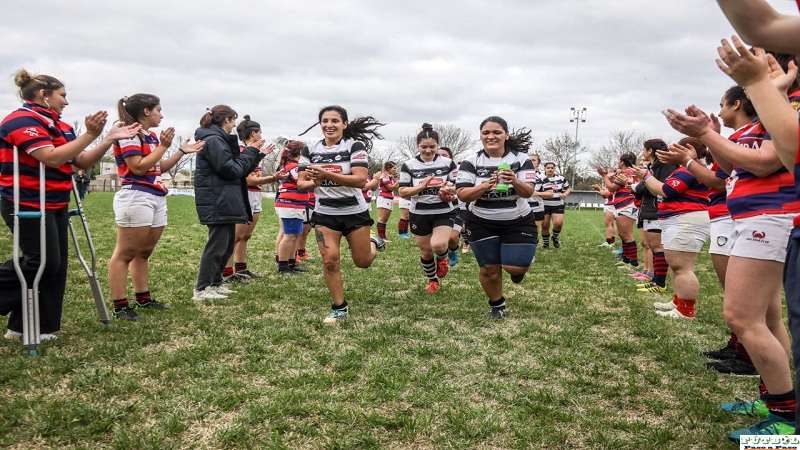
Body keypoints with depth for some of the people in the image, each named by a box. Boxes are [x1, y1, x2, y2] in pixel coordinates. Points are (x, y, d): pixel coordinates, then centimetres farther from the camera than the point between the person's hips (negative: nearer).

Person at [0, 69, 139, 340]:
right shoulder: (23, 120, -14)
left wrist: (110, 139, 1)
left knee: (55, 267, 8)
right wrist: (90, 135, -26)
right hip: (28, 205, -9)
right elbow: (51, 158, -25)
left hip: (55, 205, 9)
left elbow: (82, 162, 11)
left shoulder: (59, 126, 14)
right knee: (44, 262, -9)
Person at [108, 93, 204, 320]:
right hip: (135, 197, -9)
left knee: (144, 252, 14)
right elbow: (139, 167, -17)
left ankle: (143, 298, 21)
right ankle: (120, 306, -4)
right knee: (125, 254, -6)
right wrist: (163, 146, -13)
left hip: (156, 198, 9)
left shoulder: (152, 136, 18)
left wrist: (182, 152, 16)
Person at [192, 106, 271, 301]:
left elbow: (239, 169, 20)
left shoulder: (219, 139, 19)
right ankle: (202, 289, 0)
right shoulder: (213, 140, -14)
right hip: (217, 202, -11)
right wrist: (250, 152, -7)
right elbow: (231, 170, -17)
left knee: (227, 242, 15)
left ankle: (215, 283, 24)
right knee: (217, 244, -6)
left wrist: (258, 154, 16)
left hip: (224, 202, 11)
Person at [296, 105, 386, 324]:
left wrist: (327, 175, -33)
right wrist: (312, 183, -23)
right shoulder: (310, 150, 1)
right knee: (330, 259, -9)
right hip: (325, 214, 2)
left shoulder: (355, 145, -11)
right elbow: (301, 183, 1)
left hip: (355, 212, -2)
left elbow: (360, 179, -23)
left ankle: (374, 243, 43)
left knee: (362, 262, 7)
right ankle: (339, 308, 10)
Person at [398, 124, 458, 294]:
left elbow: (457, 188, 4)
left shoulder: (448, 163, -2)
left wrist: (450, 190, -20)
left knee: (438, 245, -23)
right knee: (426, 251, 10)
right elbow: (402, 192, -7)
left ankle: (442, 258, 14)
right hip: (419, 214, 1)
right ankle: (432, 280, 36)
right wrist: (421, 186, -23)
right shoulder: (408, 165, -4)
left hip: (443, 213, -1)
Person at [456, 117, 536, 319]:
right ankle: (497, 305, 31)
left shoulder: (521, 159, -8)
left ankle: (517, 268, 27)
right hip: (482, 223, 1)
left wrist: (515, 182, -36)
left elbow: (529, 192, -15)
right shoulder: (471, 161, -8)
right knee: (489, 269, 4)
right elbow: (462, 195, -15)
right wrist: (486, 185, -30)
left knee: (516, 266, -12)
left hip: (518, 221, 0)